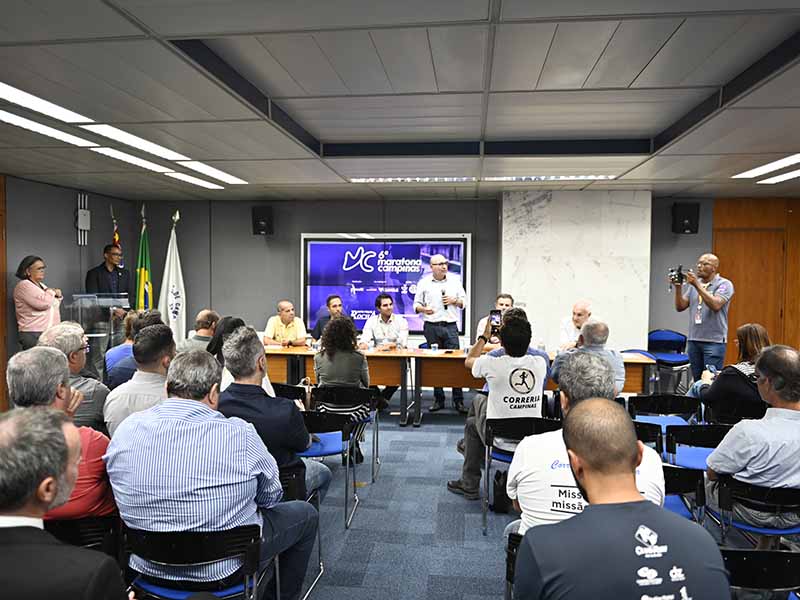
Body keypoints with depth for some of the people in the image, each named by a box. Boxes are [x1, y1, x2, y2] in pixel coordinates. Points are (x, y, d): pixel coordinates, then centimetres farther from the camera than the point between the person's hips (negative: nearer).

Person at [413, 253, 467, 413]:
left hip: (450, 326, 1)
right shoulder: (424, 283, 6)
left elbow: (464, 301, 15)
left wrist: (454, 300, -5)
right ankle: (438, 399, 14)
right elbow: (416, 304, 7)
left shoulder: (455, 281, 10)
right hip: (431, 327, 0)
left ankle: (458, 400, 2)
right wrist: (424, 309, -14)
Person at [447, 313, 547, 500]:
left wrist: (484, 336, 15)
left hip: (501, 441, -3)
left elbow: (468, 361, 4)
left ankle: (469, 485, 34)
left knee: (472, 423, 27)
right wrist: (511, 332, 20)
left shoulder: (493, 364, -20)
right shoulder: (540, 363, -12)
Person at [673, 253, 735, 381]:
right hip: (693, 340, 5)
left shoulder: (724, 284, -3)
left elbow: (715, 305, -19)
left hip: (714, 341, -5)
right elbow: (680, 307, 7)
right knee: (696, 380, 9)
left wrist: (697, 285, -20)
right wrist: (678, 288, -7)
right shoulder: (693, 284, 13)